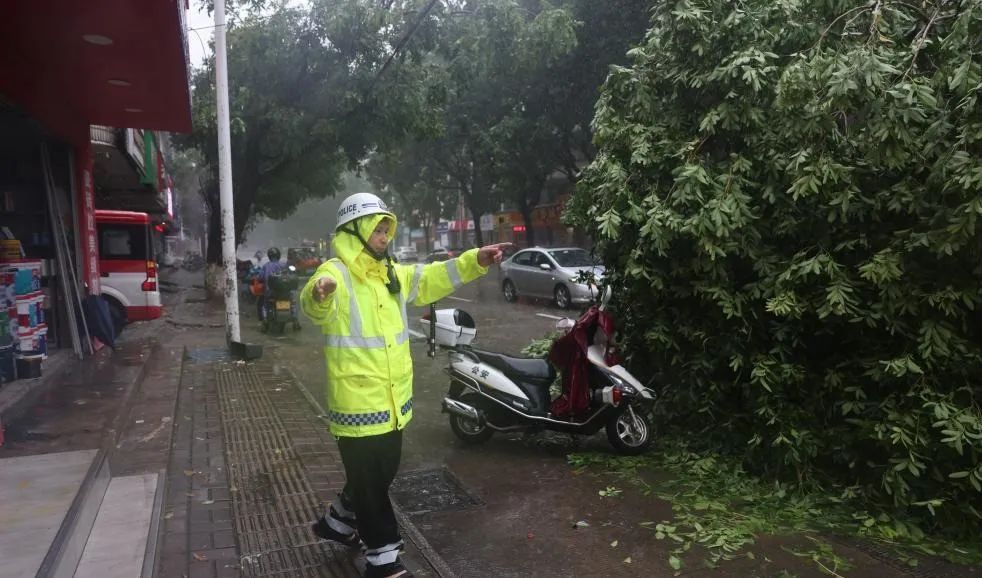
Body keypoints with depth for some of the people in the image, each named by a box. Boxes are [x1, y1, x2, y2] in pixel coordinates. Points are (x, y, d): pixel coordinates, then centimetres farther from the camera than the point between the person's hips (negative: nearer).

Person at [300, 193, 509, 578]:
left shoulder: (392, 273, 11)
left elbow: (432, 279, 15)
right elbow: (314, 308, -35)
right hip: (359, 402, -8)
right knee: (370, 481, 6)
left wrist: (475, 261, 2)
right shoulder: (337, 273, -16)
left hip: (393, 401, 9)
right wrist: (319, 294, -60)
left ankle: (337, 522, 47)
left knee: (381, 474, 24)